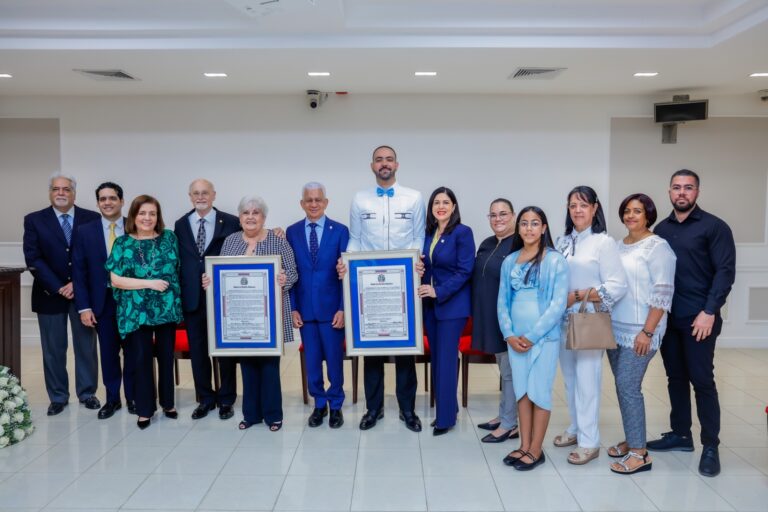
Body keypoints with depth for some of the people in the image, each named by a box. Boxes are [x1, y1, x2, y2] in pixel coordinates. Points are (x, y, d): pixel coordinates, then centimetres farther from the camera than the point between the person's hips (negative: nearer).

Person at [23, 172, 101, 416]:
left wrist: (77, 283, -11)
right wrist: (58, 287, -12)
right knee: (53, 349, 7)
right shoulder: (34, 220, 2)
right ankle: (58, 397, 20)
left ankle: (87, 393, 21)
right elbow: (33, 259, -4)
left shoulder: (92, 219, 2)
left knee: (86, 346, 7)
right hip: (50, 293, 0)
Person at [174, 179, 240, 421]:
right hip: (192, 297, 3)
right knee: (197, 349, 10)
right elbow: (176, 260, 6)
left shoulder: (231, 223, -1)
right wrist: (178, 294, 0)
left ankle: (226, 399, 20)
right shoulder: (180, 224, 7)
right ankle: (205, 398, 24)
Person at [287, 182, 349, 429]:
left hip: (331, 308, -2)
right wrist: (293, 308, -1)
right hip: (305, 309, 2)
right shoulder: (292, 232, 4)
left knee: (334, 359, 6)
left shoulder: (340, 230, -2)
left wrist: (343, 308, -8)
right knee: (312, 360, 10)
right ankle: (319, 404, 27)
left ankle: (336, 406, 24)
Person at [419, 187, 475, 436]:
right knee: (436, 358, 12)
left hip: (452, 304, -7)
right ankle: (446, 407, 25)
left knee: (446, 360, -4)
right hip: (430, 304, 7)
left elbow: (465, 271, -15)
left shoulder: (462, 232, -10)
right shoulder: (429, 233, 9)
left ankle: (446, 417, 6)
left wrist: (439, 292, -20)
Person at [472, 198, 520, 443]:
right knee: (503, 368, 19)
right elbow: (477, 278, 16)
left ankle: (510, 425, 13)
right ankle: (504, 416, 31)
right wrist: (477, 314, 13)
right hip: (488, 317, 8)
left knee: (510, 371, 2)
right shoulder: (486, 244, 11)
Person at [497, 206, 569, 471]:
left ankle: (536, 450, 15)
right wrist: (509, 334, -5)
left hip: (544, 336, -4)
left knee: (539, 392, 3)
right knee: (521, 390, 11)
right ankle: (524, 446, 22)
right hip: (515, 337, 4)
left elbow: (558, 304, -11)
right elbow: (503, 301, 8)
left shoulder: (555, 260, -7)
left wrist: (532, 336, -13)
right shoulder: (509, 261, 7)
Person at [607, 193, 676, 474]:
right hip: (615, 328, 6)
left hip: (639, 331, -6)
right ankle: (631, 440, 23)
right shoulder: (618, 245, 11)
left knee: (628, 386, -7)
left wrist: (647, 332, -17)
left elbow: (663, 294, -13)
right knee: (623, 386, 10)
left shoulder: (657, 246, -8)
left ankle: (639, 453, 2)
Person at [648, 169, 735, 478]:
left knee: (702, 380, -1)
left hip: (698, 318, -5)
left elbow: (725, 271, -9)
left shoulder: (714, 227, -4)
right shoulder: (661, 229, 11)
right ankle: (680, 434, 24)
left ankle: (711, 446, 10)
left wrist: (709, 311, -17)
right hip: (667, 317, 5)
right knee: (676, 378, 12)